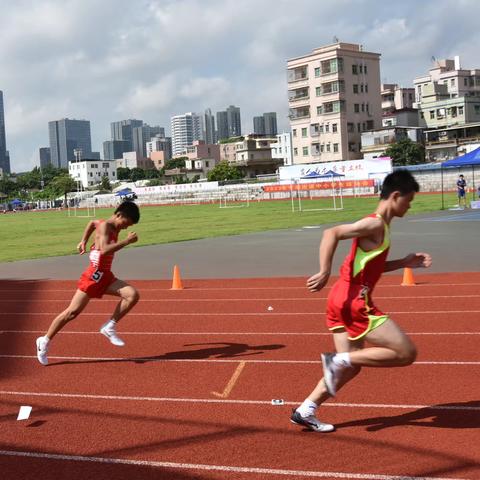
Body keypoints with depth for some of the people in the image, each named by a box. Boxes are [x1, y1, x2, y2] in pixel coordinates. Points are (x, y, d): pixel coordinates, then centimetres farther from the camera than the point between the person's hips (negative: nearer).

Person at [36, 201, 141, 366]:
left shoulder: (114, 227, 11)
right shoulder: (105, 226, -15)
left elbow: (92, 222, 30)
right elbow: (104, 250, -31)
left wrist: (83, 241, 25)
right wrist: (126, 241, -27)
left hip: (106, 276, 8)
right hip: (94, 275, -8)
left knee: (133, 295, -11)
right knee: (73, 311, -5)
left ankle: (109, 327, -3)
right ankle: (45, 341, 9)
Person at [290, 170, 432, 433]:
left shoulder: (379, 226, 17)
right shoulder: (375, 224, -13)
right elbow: (331, 233, -24)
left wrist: (405, 262, 19)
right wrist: (324, 273, -28)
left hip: (343, 301, 10)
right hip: (354, 302, -10)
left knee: (351, 367, 15)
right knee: (406, 353, -5)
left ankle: (305, 411, 16)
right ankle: (339, 360, -7)